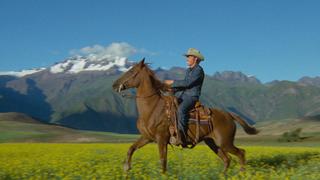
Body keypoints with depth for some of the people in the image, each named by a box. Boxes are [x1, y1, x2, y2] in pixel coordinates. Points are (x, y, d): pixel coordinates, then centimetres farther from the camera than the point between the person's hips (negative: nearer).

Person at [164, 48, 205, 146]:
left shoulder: (199, 70, -9)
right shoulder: (188, 70, 19)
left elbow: (187, 83, -19)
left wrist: (172, 82, -14)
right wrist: (173, 89, 4)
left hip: (192, 97, -10)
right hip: (183, 96, 10)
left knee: (181, 109, -35)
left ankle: (182, 137, -38)